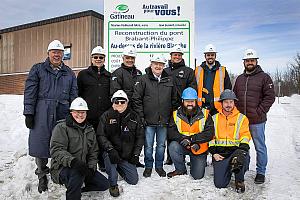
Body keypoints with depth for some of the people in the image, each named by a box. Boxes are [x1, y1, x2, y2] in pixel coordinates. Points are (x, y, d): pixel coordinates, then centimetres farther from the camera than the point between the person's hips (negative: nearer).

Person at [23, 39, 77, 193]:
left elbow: (74, 96, 12)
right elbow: (30, 92, 1)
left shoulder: (69, 73, 14)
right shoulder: (38, 69, 7)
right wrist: (29, 113, -6)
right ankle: (42, 177, 19)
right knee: (41, 144, 2)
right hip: (42, 114, -2)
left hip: (63, 114, 2)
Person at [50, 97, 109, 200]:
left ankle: (76, 189, 13)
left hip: (82, 167, 6)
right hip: (62, 167, -6)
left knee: (104, 184, -1)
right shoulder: (62, 127, -8)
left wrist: (91, 168, -4)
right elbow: (56, 150, -19)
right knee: (77, 173, -38)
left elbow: (93, 152, 13)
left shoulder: (90, 129, 11)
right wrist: (72, 161, -35)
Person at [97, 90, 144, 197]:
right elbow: (100, 135, -10)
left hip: (127, 156, 3)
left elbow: (140, 136, 7)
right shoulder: (106, 116, -4)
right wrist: (110, 149, -25)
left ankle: (119, 167, 30)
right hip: (112, 152, -2)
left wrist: (136, 154, 0)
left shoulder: (134, 116, 3)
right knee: (109, 156, -37)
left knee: (134, 180, 0)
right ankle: (113, 184, -11)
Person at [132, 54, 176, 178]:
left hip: (164, 121, 3)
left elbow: (173, 99, 14)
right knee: (148, 146, 6)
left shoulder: (169, 81, 8)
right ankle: (148, 166, 25)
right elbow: (136, 99, -5)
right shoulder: (144, 80, -2)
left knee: (161, 145, 13)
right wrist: (141, 116, -8)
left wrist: (171, 114, 7)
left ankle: (159, 166, 30)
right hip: (149, 121, -2)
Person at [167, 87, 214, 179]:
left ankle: (200, 163, 34)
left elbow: (210, 133, -16)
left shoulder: (205, 115, -10)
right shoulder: (176, 115, -6)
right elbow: (171, 132, -11)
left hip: (199, 148, -1)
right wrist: (182, 138, -30)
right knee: (173, 146, -31)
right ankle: (181, 169, -4)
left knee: (198, 176, -2)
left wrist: (191, 139, -24)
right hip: (182, 147, 1)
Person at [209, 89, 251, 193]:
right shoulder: (214, 118, 14)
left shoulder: (242, 118, 10)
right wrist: (213, 152, -1)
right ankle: (227, 170, 21)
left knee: (242, 156, -38)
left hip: (235, 150, 0)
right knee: (220, 184, -14)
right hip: (220, 153, 1)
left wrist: (243, 148, -18)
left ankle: (239, 180, -8)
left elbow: (245, 135, 1)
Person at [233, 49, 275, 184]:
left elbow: (270, 97, -6)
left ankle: (261, 172, 19)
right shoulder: (239, 79, 14)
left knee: (260, 147, 6)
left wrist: (259, 112, -12)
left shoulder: (264, 77, -1)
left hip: (257, 120, -4)